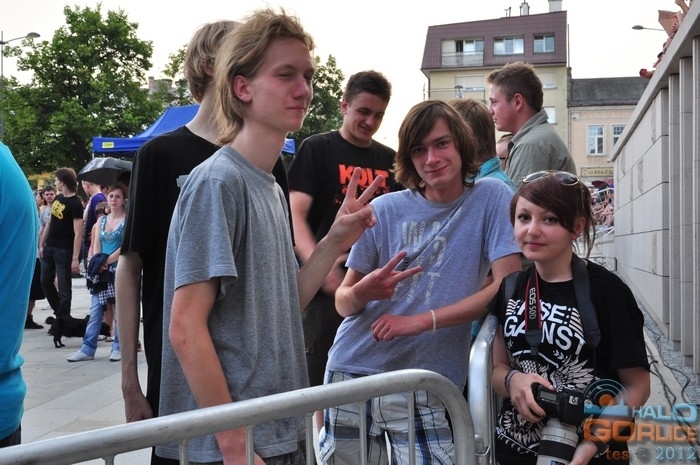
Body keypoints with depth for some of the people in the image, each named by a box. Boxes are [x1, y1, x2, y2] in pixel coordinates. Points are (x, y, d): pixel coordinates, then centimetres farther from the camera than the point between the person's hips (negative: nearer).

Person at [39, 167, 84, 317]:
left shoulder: (75, 204, -15)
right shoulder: (58, 198, 9)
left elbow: (78, 233, -19)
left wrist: (75, 258, -23)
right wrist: (41, 244, 15)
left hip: (64, 250, -9)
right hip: (49, 248, 9)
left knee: (64, 288, -1)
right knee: (45, 282, 15)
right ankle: (59, 313, 28)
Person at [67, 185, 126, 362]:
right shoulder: (101, 220, 15)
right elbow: (96, 245, 9)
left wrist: (107, 261, -15)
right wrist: (97, 263, -8)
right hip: (101, 271, 5)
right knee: (95, 310, 4)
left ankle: (118, 347, 10)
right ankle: (88, 348, 7)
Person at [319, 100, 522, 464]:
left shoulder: (491, 198, -2)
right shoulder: (384, 210, 2)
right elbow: (343, 303, 5)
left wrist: (424, 320, -16)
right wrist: (363, 292, -19)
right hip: (351, 372, 3)